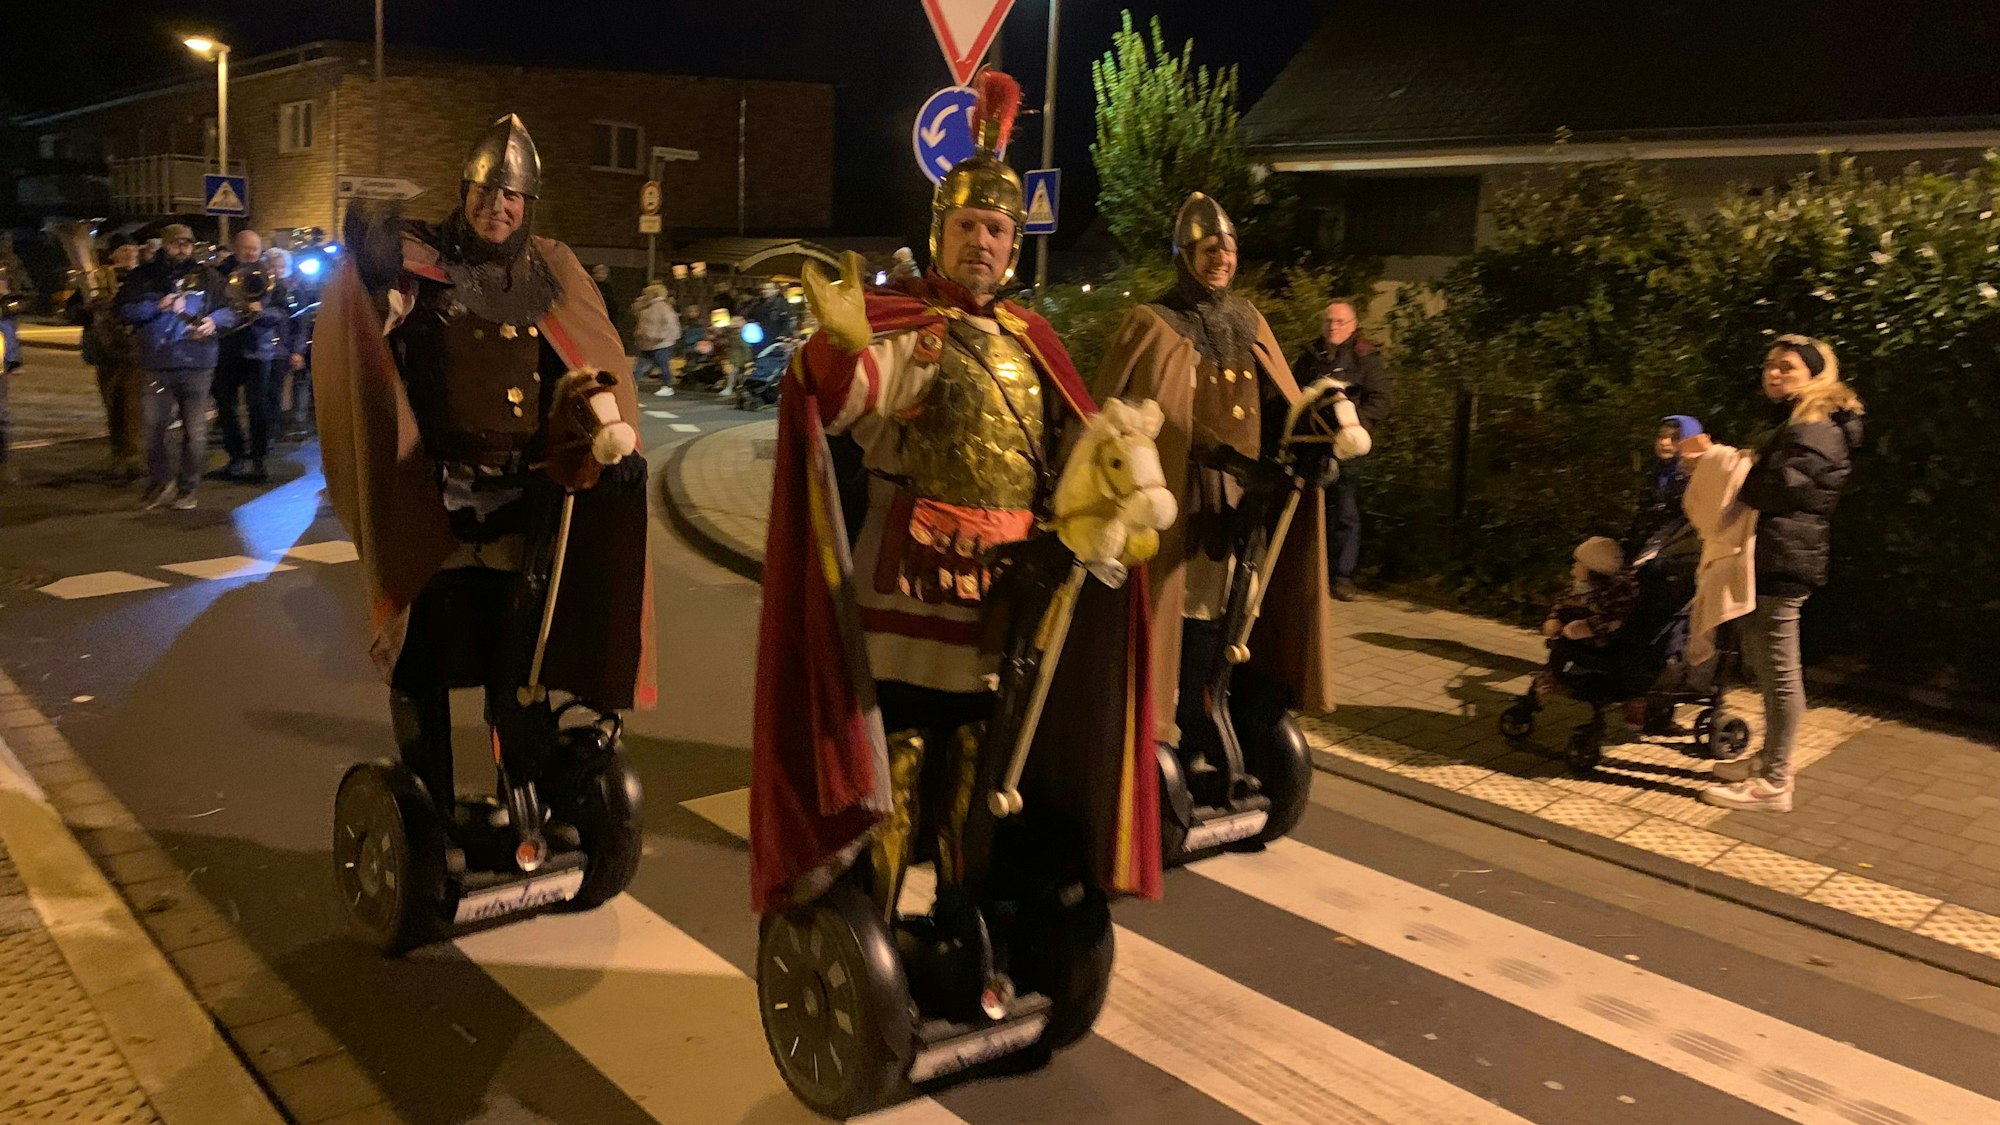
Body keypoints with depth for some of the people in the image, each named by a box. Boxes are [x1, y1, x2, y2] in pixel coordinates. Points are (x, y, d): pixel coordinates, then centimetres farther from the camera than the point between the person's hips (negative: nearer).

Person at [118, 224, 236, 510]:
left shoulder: (206, 276, 9)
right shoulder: (144, 276, 9)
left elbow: (229, 311, 9)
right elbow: (125, 310, 0)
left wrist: (214, 320, -13)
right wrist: (159, 306, -14)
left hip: (197, 365, -1)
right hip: (156, 365, 1)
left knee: (195, 430, 1)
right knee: (155, 427, 2)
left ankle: (187, 488, 11)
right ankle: (160, 482, 18)